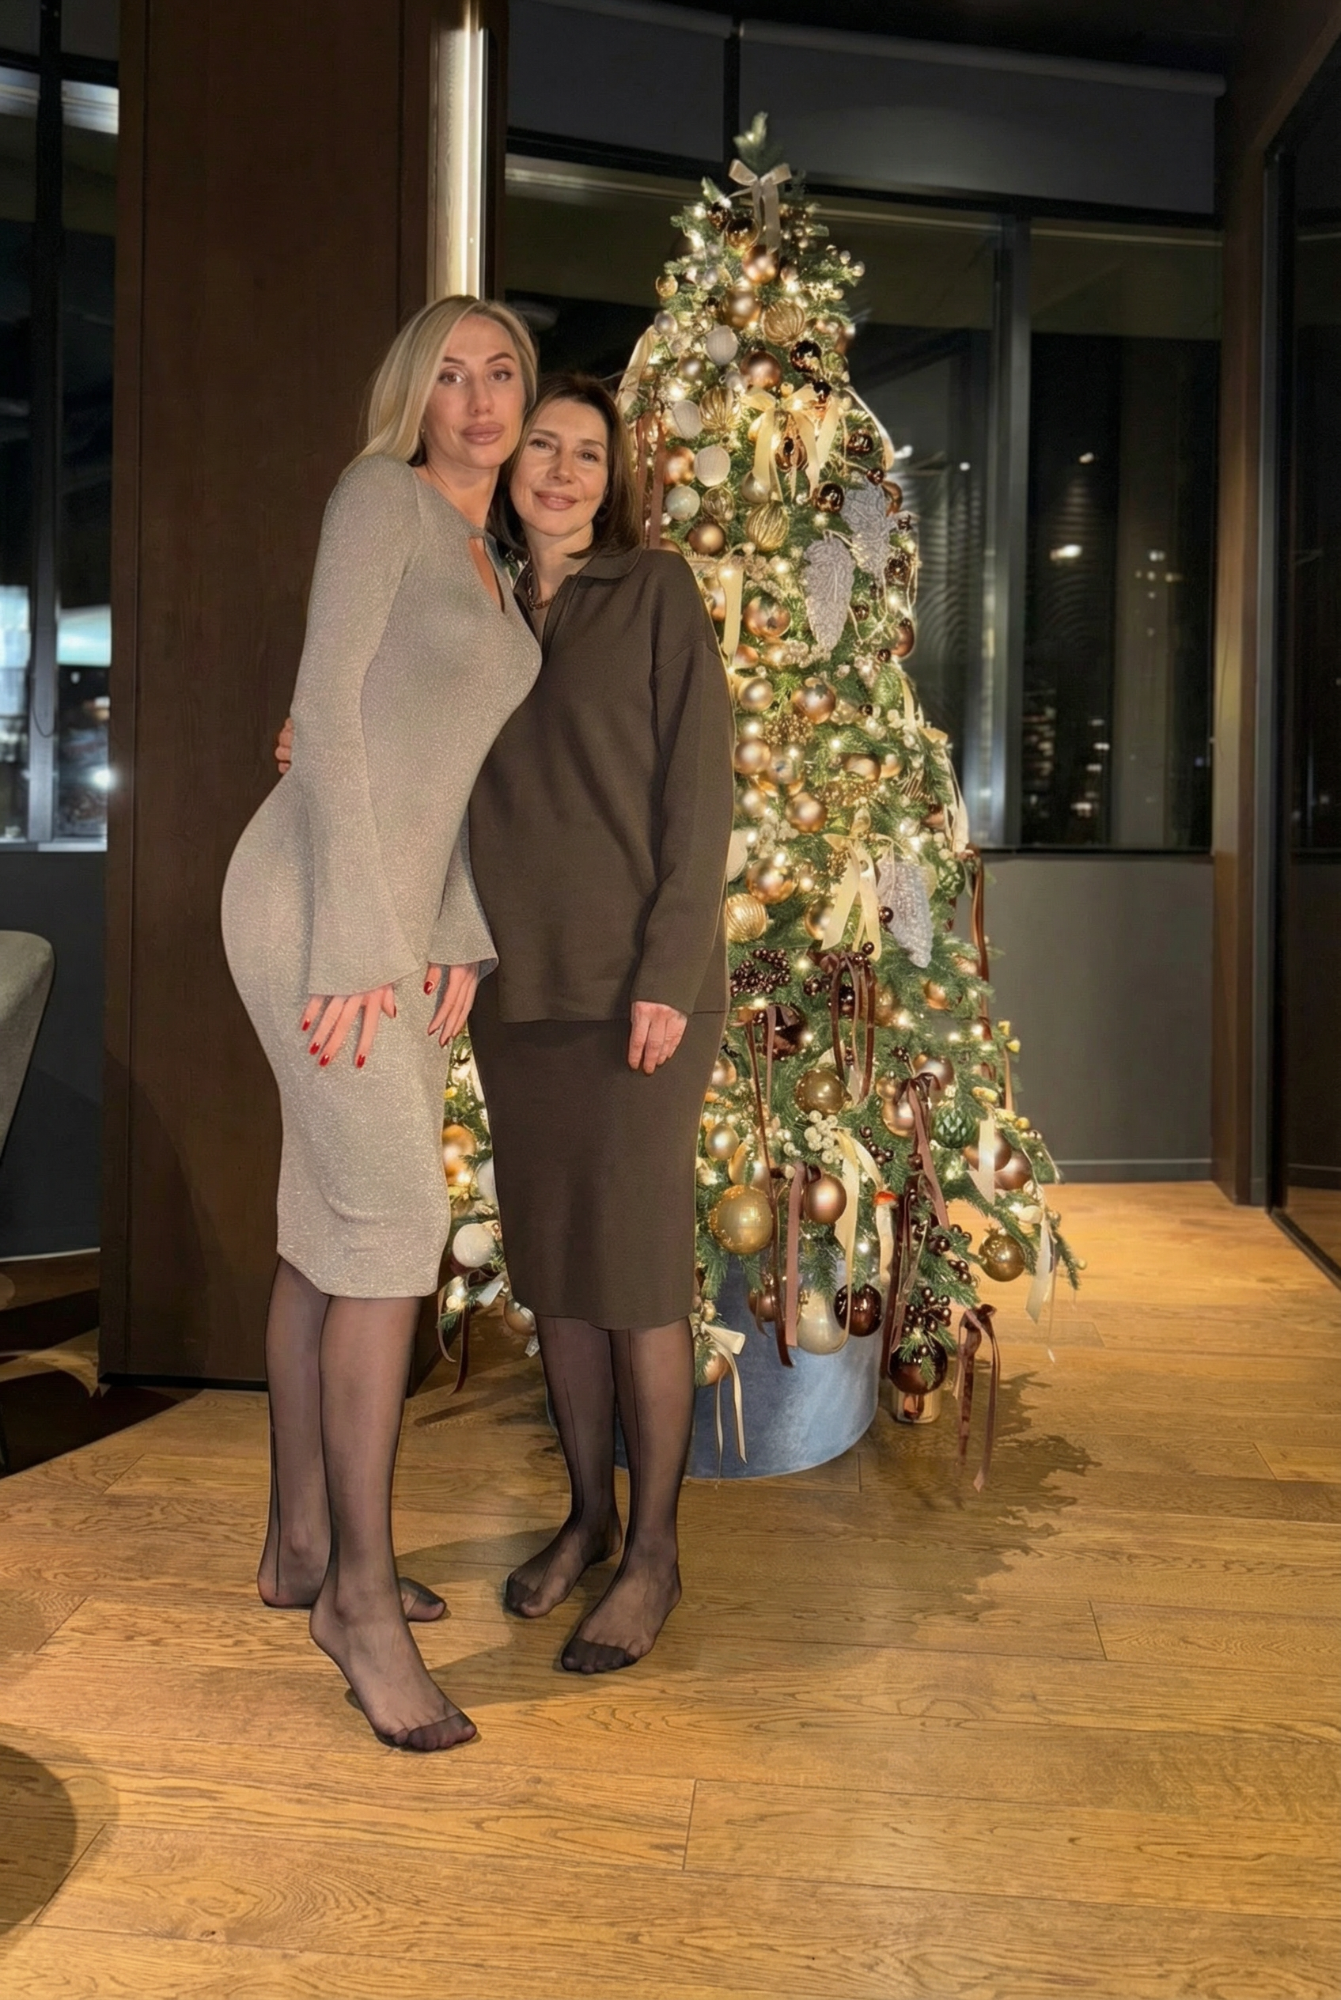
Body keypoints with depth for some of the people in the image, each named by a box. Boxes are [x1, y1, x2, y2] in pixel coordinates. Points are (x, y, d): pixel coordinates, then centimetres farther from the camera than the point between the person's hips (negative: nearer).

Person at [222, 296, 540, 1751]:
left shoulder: (493, 569, 20)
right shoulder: (380, 495, -5)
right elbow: (326, 707, -13)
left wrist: (459, 932, 8)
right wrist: (355, 942, -19)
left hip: (398, 911, 8)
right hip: (317, 900, -8)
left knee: (330, 1224, 11)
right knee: (396, 1223, -12)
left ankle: (300, 1542, 22)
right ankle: (359, 1589, -1)